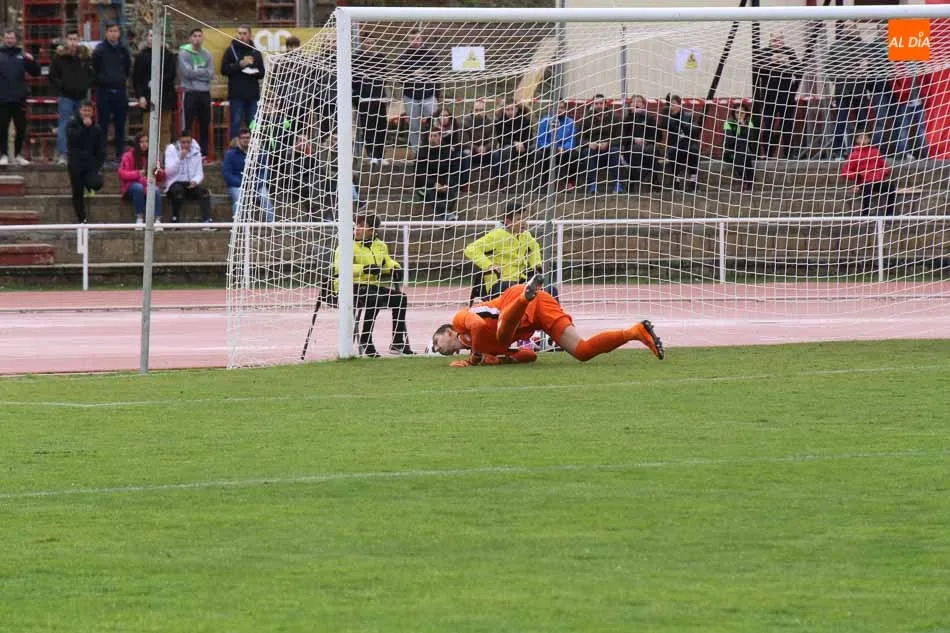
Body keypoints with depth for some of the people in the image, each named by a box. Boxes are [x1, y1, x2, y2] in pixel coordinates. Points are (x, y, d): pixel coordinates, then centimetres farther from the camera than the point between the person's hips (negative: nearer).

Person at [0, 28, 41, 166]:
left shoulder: (22, 55, 8)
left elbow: (36, 72, 8)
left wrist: (31, 61, -10)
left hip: (19, 98, 2)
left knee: (21, 129, 6)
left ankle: (18, 155, 18)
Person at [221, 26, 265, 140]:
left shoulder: (256, 52, 13)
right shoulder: (231, 51, 3)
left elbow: (262, 73, 14)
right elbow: (224, 70, -5)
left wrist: (255, 73, -8)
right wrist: (240, 64, -15)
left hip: (253, 94, 3)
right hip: (236, 95, -3)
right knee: (236, 123, -3)